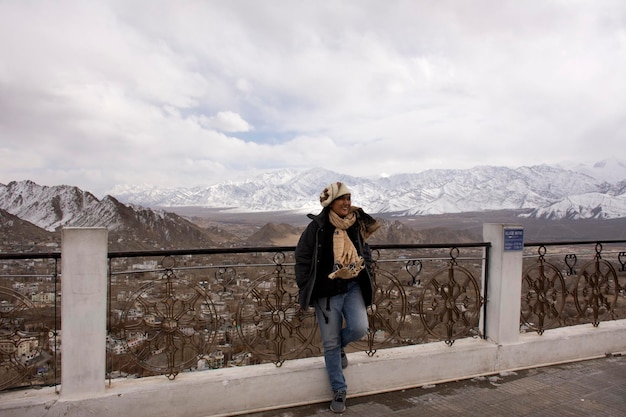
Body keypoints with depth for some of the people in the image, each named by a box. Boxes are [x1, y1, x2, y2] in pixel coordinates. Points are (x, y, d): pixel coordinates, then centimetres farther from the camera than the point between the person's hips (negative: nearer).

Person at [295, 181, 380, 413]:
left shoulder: (356, 225, 2)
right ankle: (339, 392, 26)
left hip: (353, 288, 3)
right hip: (326, 292, -3)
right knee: (330, 344, 5)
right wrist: (306, 290, -6)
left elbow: (366, 252, 18)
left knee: (359, 328, -14)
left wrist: (364, 268, -1)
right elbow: (302, 259, -6)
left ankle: (340, 346, 24)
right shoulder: (317, 227, -11)